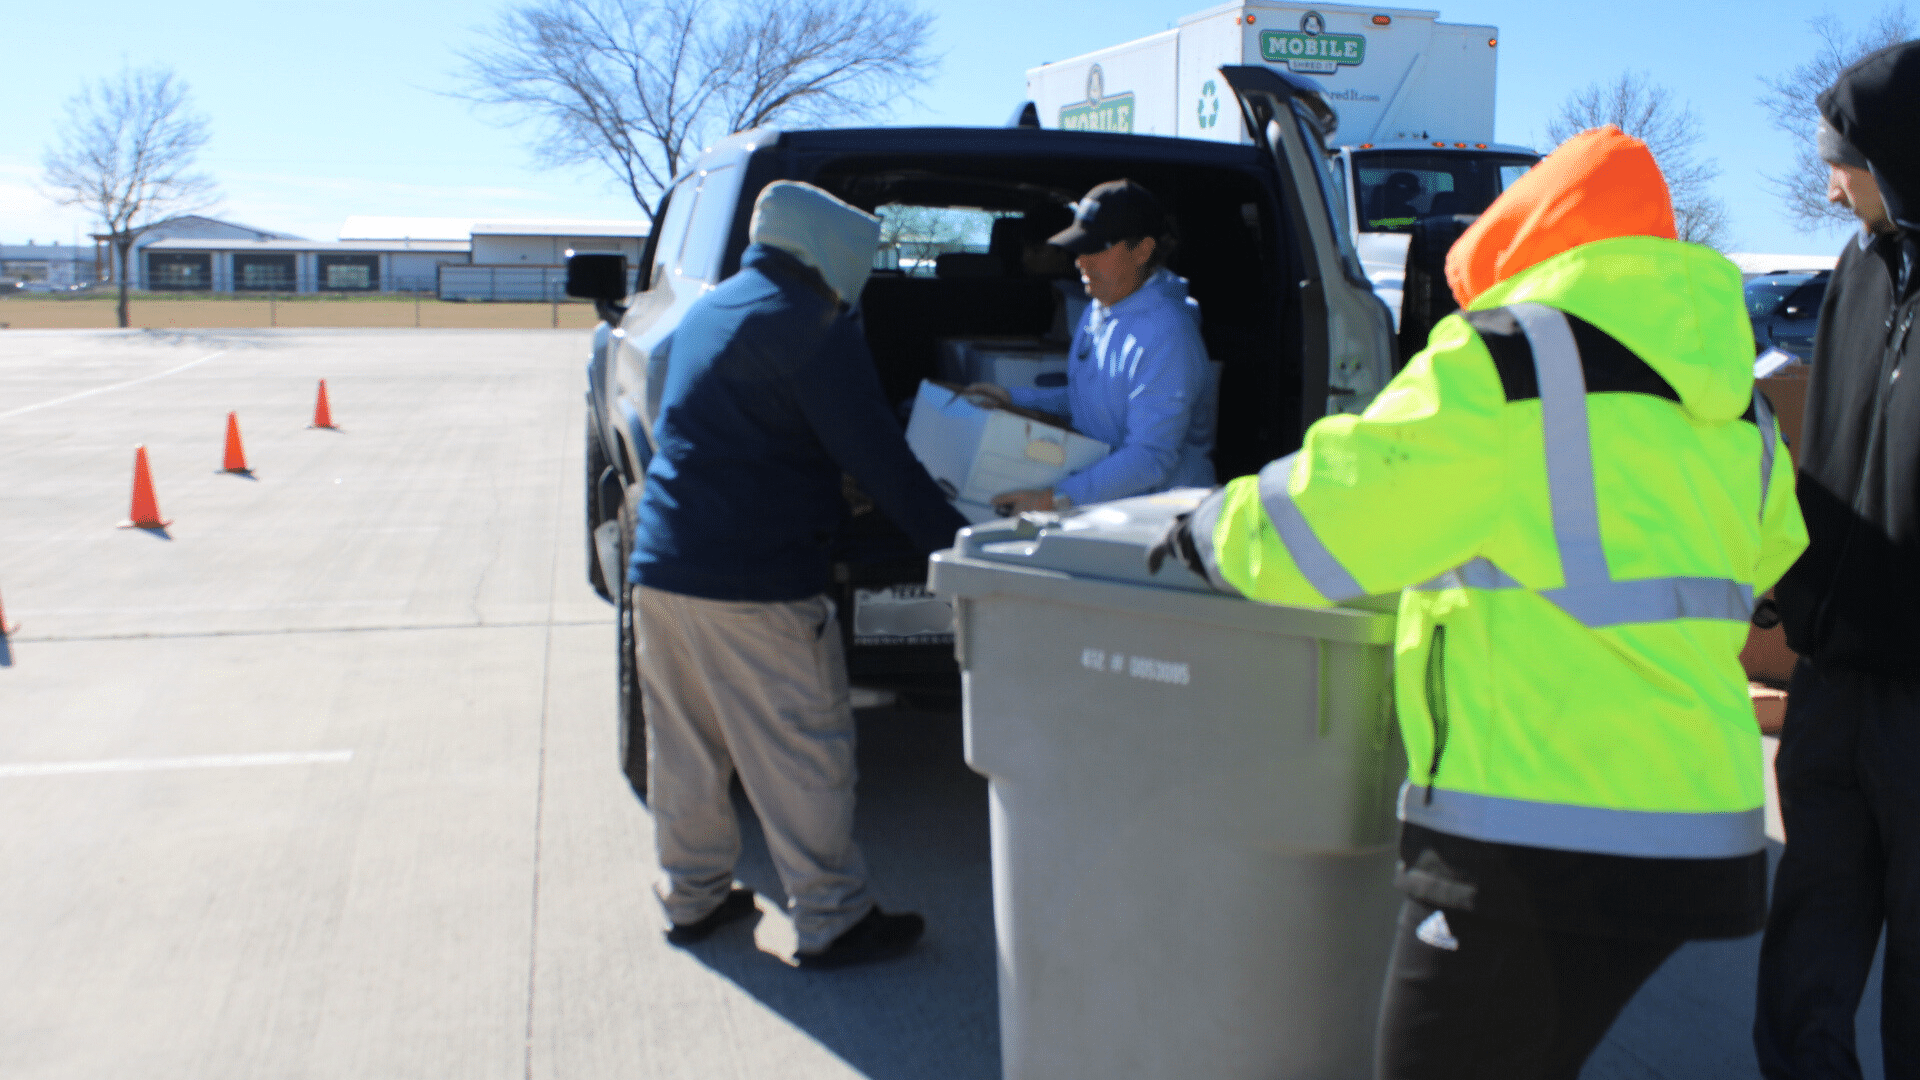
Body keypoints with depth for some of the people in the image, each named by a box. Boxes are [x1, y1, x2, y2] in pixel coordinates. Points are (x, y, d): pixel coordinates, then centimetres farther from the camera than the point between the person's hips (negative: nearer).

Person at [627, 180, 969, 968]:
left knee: (686, 746, 17)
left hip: (661, 566, 9)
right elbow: (876, 457, -14)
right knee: (803, 754, 1)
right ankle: (831, 922, 9)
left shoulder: (707, 311, 18)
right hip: (753, 582, -9)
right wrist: (950, 538, -8)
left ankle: (692, 896, 28)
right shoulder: (809, 325, -10)